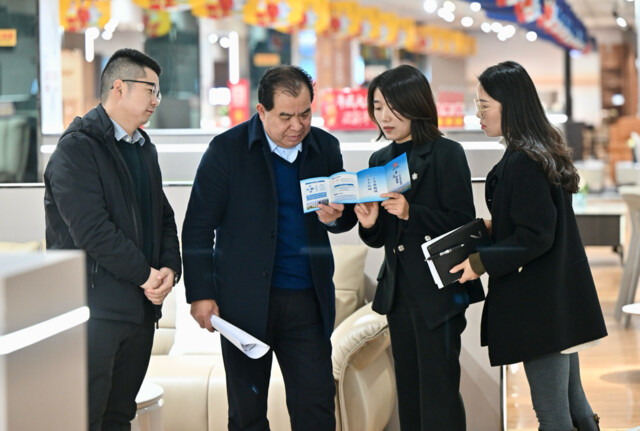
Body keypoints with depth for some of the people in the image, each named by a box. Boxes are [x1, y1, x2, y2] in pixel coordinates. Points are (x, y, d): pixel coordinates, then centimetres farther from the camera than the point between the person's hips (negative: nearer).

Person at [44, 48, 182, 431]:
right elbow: (92, 231, -19)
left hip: (141, 306, 8)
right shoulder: (78, 147, -11)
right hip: (96, 309, -8)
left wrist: (169, 269, -1)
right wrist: (146, 275, -13)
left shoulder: (144, 148, 17)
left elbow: (163, 216, 19)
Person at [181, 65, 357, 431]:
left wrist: (335, 216, -10)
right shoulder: (228, 149, -6)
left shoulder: (325, 147, 6)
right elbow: (198, 229, -4)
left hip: (308, 303, 3)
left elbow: (347, 216, 15)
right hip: (246, 301, -3)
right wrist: (201, 294, -9)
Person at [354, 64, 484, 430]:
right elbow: (379, 239, 14)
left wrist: (410, 212, -24)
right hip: (398, 291, 7)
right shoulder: (380, 161, 11)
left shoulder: (447, 154, -7)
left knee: (439, 392, -6)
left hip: (438, 291, -6)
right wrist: (369, 224, -8)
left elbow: (462, 222, -13)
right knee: (409, 394, 12)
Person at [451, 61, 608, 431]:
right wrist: (494, 226, 15)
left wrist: (482, 262, -16)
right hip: (564, 298, 10)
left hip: (540, 304, -10)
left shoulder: (522, 162, -20)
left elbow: (535, 238, -21)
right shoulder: (544, 150, 11)